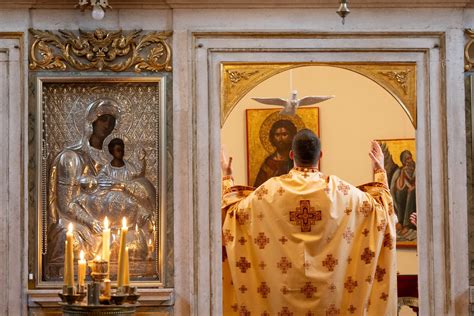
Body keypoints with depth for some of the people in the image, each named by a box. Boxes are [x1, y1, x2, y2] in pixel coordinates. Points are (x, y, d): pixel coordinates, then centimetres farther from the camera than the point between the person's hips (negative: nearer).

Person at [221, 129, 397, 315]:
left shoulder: (272, 189, -7)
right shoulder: (338, 188, -5)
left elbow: (234, 210, 5)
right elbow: (379, 206, 7)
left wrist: (226, 177, 18)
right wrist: (379, 171, 21)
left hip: (287, 285, 0)